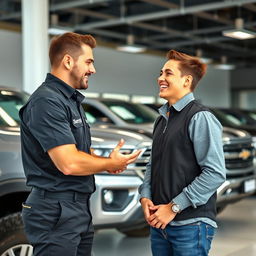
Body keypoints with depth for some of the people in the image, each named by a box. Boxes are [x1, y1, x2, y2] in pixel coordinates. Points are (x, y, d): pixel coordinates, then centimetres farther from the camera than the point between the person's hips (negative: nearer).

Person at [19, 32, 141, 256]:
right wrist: (110, 164, -8)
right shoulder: (47, 102, -18)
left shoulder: (72, 100, 15)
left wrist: (109, 161, 0)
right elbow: (69, 163, -25)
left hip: (80, 207, 10)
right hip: (56, 212, -9)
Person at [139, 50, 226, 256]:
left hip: (190, 225, -7)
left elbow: (215, 173, -17)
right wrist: (145, 197, -1)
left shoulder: (200, 118, -10)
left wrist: (174, 207, -15)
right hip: (159, 222, 7)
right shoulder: (162, 119, 14)